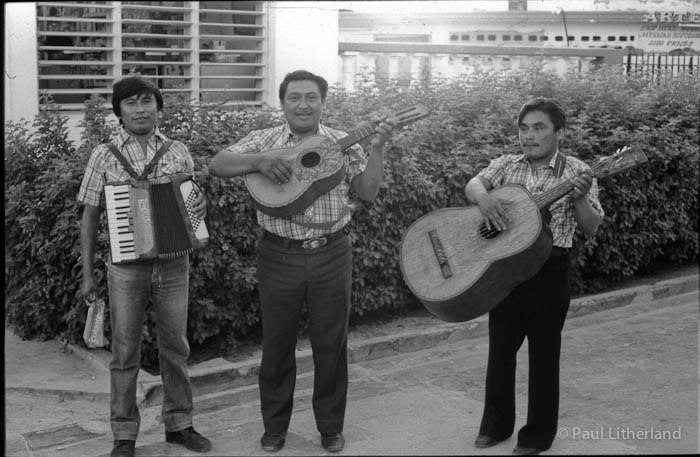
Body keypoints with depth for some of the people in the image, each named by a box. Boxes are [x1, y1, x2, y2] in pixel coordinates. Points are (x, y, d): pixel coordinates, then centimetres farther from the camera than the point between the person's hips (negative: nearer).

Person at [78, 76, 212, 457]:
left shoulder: (178, 152, 5)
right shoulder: (104, 156, 0)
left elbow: (191, 201, 13)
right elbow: (90, 216, 2)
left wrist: (200, 207, -12)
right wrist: (87, 274, 0)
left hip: (174, 264, 2)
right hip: (126, 266, -2)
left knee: (175, 347, 10)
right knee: (125, 352, 5)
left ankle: (178, 424, 25)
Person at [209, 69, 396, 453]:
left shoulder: (342, 144, 4)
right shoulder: (264, 141, 2)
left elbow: (368, 191, 0)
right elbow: (217, 166, -8)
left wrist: (377, 148, -12)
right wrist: (259, 161, -22)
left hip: (331, 254, 1)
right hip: (279, 256, 0)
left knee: (330, 343, 8)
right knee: (277, 343, 9)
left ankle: (331, 426, 25)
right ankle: (274, 426, 26)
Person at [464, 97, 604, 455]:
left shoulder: (576, 172, -4)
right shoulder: (506, 165, 6)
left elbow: (590, 229, -8)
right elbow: (472, 185, -9)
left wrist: (579, 197, -26)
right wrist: (484, 198, -30)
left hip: (549, 271, -3)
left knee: (543, 353, 7)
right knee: (500, 348, 12)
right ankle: (496, 424, 29)